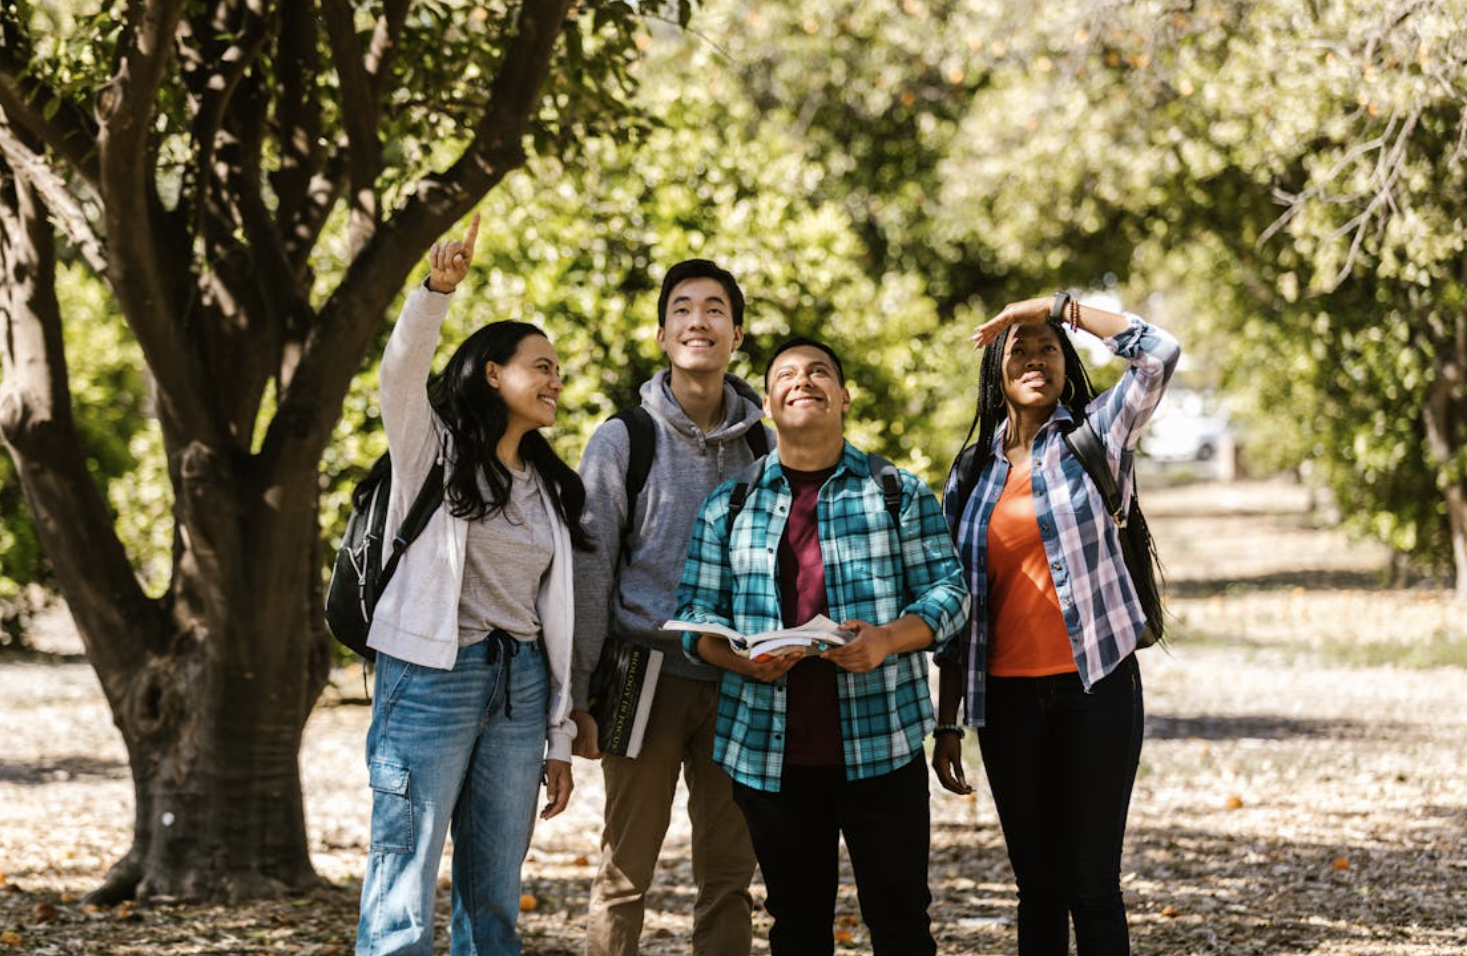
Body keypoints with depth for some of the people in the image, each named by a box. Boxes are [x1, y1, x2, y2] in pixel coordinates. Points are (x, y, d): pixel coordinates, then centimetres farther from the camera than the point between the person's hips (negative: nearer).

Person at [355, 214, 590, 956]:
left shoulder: (550, 488, 18)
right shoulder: (436, 449, 4)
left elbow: (554, 616, 17)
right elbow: (402, 372, -17)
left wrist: (559, 738, 14)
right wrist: (437, 290, -34)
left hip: (519, 689, 6)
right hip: (433, 675, -6)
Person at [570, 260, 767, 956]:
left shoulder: (763, 442, 8)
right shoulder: (622, 440, -1)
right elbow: (589, 571, -2)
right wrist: (580, 696, -7)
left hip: (738, 682, 3)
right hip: (649, 672, -3)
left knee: (730, 872, 6)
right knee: (625, 872, 0)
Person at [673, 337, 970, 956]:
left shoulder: (899, 493, 6)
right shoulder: (730, 504, 10)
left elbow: (948, 591, 3)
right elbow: (694, 610, 8)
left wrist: (889, 638, -17)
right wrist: (740, 657, -13)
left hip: (880, 744, -2)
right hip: (768, 750, 2)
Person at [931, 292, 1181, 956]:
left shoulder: (1095, 436, 3)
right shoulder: (973, 474, 12)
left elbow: (1158, 352, -12)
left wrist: (1055, 306, -7)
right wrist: (946, 725, 9)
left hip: (1095, 684, -3)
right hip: (1007, 697, 3)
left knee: (1092, 884, -5)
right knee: (1037, 885, 7)